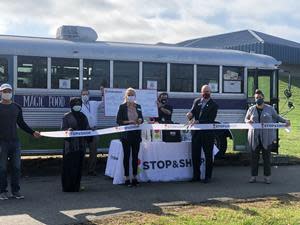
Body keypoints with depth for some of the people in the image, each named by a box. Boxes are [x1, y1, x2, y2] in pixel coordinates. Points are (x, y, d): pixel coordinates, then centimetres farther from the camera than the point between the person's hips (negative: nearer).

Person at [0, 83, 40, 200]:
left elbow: (21, 123, 20)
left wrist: (32, 132, 12)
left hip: (15, 141, 4)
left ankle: (15, 191, 11)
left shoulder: (16, 107, 12)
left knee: (16, 167, 3)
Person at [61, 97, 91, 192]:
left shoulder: (83, 116, 16)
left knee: (79, 165, 6)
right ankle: (68, 186, 2)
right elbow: (63, 129, -6)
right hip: (70, 145, -5)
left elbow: (87, 128, 16)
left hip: (81, 144, 5)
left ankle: (76, 186, 13)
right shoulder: (67, 116, 0)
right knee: (70, 166, -5)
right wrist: (68, 130, -27)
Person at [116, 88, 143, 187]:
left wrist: (140, 120, -6)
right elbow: (118, 120, -4)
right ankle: (127, 178, 7)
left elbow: (141, 118, 17)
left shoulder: (138, 106, 11)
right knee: (127, 156, 1)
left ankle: (135, 177, 14)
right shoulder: (122, 107, -1)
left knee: (135, 156, 7)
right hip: (126, 135, -4)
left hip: (136, 134, 4)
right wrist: (128, 122, -17)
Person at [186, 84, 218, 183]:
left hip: (207, 133, -4)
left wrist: (199, 121, -22)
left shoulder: (213, 105, -3)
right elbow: (192, 112, 5)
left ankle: (208, 176, 12)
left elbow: (211, 120, -11)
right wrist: (190, 115, -19)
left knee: (208, 155, 3)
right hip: (196, 132, 4)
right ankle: (196, 175, 18)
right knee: (195, 154, 8)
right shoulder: (197, 101, 11)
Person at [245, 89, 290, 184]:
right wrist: (248, 121, -4)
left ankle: (267, 176, 12)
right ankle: (253, 176, 13)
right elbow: (246, 118, 18)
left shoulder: (270, 108, 4)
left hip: (267, 137, -1)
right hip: (254, 137, 1)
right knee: (254, 157, 4)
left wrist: (285, 121, -1)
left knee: (267, 157, 2)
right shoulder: (251, 109, 7)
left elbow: (277, 117, 14)